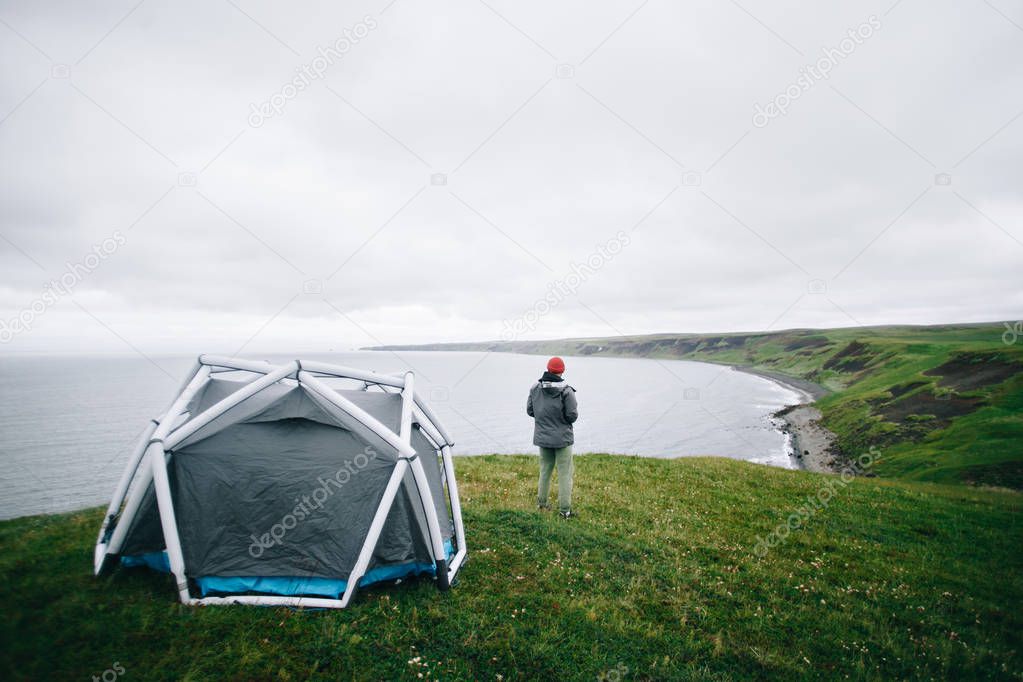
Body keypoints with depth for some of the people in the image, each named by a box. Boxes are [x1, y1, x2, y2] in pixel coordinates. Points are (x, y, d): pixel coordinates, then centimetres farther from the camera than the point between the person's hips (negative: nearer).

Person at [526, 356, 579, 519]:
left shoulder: (535, 388, -4)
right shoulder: (566, 390, -19)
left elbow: (529, 410, 3)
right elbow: (572, 415, -16)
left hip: (542, 438, 5)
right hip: (562, 438, -5)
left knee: (545, 470, 21)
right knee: (565, 473, 5)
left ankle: (542, 502, 31)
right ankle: (565, 510, 8)